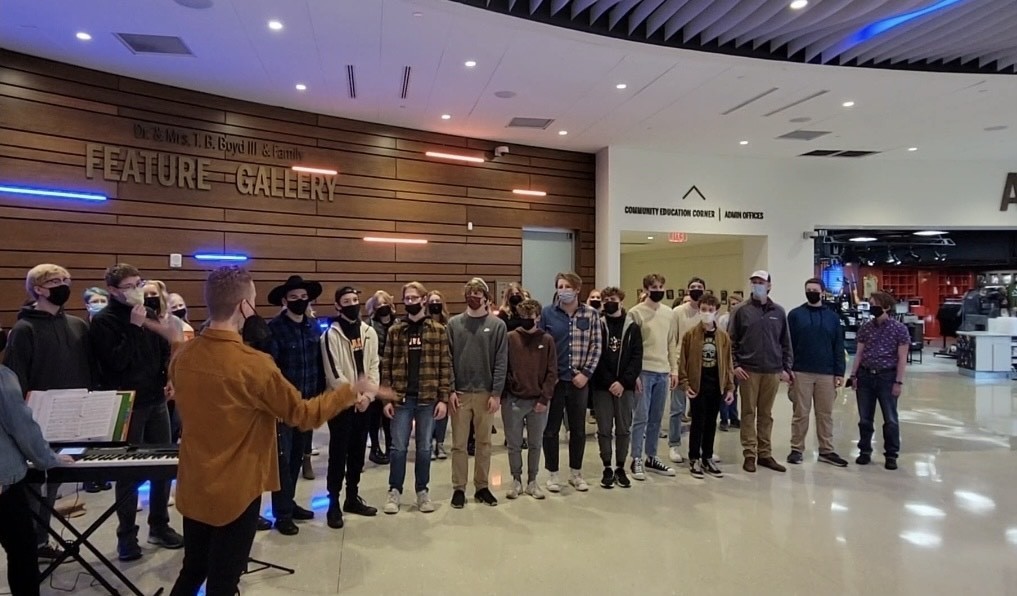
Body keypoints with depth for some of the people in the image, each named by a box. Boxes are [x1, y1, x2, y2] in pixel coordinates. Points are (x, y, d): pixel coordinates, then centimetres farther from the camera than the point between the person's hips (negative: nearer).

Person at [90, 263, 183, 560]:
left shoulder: (149, 314, 9)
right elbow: (117, 361, -19)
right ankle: (126, 535, 16)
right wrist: (134, 327, -20)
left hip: (156, 401, 6)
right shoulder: (103, 322, -8)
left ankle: (160, 527, 24)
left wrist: (170, 379, 1)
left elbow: (165, 351, 16)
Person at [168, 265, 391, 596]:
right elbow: (303, 414, -15)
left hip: (193, 486, 6)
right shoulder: (254, 364, -25)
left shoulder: (182, 357, -5)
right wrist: (352, 390, -5)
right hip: (236, 491, -6)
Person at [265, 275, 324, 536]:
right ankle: (282, 512, 14)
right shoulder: (273, 328, -12)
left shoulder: (314, 327, 6)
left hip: (307, 402, 6)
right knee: (282, 457, 3)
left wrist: (320, 395, 6)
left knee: (297, 455, 16)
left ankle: (289, 502, 31)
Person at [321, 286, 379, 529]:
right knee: (338, 453, 1)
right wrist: (354, 396, -13)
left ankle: (353, 497, 26)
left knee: (358, 452, 13)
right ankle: (334, 503, 12)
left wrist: (368, 395, -8)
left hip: (364, 402, 5)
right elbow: (333, 373, -13)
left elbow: (374, 367, 5)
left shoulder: (369, 332, 6)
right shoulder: (331, 334, -9)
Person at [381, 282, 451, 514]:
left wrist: (443, 398, -7)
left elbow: (445, 366, -2)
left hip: (428, 399, -1)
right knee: (398, 447, 6)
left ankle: (423, 491, 25)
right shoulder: (395, 330, 4)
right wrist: (386, 398, -3)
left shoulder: (438, 330, 0)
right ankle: (395, 491, 22)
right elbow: (387, 366, 3)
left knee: (424, 448, 10)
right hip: (401, 399, 1)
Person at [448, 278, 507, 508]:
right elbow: (447, 359, 1)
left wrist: (496, 393, -9)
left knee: (484, 443, 11)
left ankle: (482, 486, 24)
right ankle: (459, 488, 19)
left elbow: (501, 362, -3)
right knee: (459, 444, 7)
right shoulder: (454, 323, 3)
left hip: (486, 394, 0)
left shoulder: (497, 325, 0)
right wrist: (450, 390, -7)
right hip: (460, 393, 0)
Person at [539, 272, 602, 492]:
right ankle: (552, 474, 22)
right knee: (551, 429, 7)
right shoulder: (547, 313, -2)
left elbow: (596, 346, 0)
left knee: (578, 429, 12)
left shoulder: (590, 315, 0)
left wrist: (586, 373, -8)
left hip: (579, 380, 1)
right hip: (553, 380, -1)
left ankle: (576, 473, 28)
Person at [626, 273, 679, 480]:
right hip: (644, 371, -5)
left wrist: (674, 370, 9)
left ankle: (651, 457, 22)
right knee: (641, 417, -2)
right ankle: (636, 460, 8)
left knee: (656, 418, 12)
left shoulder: (670, 314, 10)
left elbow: (672, 344, 14)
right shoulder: (636, 313, -6)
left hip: (663, 372, 5)